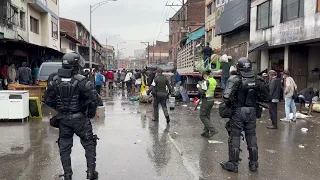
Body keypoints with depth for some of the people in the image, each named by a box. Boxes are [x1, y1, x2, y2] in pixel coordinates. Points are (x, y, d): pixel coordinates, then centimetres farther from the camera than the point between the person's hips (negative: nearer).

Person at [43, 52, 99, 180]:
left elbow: (48, 99, 4)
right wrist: (91, 113, 2)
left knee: (64, 147, 15)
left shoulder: (55, 81, -2)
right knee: (89, 145, 12)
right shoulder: (81, 81, -16)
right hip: (79, 118, -4)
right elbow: (93, 100, -16)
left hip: (63, 119, 4)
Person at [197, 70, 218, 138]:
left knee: (203, 116, 1)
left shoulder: (206, 81, -18)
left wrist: (199, 87, -2)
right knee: (207, 116, 15)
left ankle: (213, 130, -6)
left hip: (206, 101, -9)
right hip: (211, 100, 9)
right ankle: (206, 132, 19)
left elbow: (202, 92, -20)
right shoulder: (214, 80, 8)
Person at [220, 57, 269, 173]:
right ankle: (253, 163, 25)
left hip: (238, 111, -4)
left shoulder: (235, 80, -15)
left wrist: (228, 105, -5)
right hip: (252, 111, 4)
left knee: (234, 137, 6)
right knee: (251, 136, 15)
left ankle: (233, 164, 14)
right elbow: (265, 97, 5)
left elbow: (227, 97, -25)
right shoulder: (257, 80, -1)